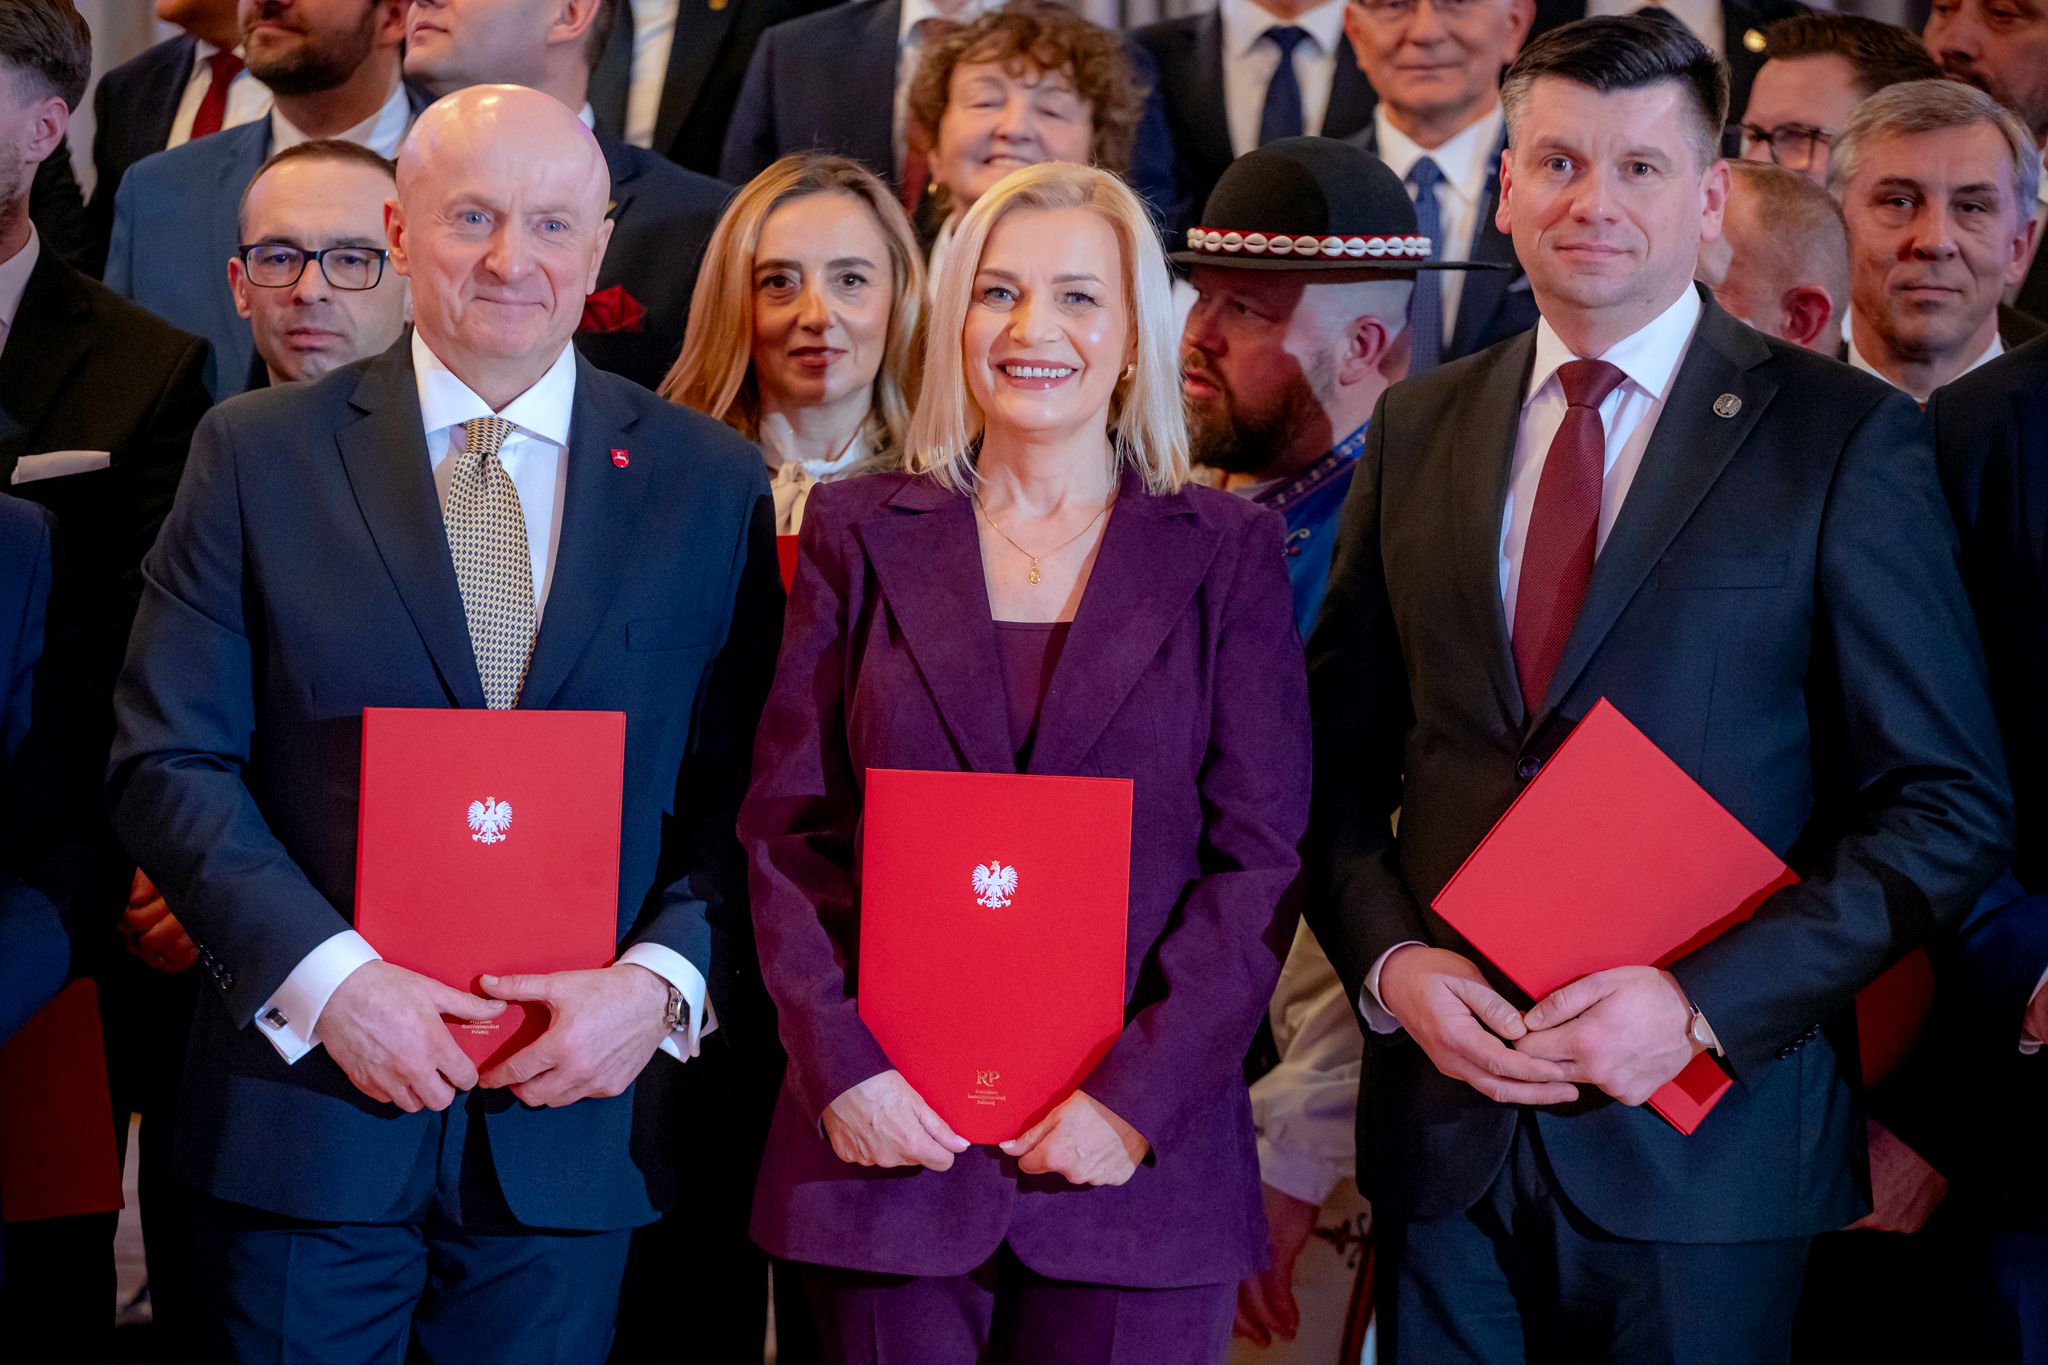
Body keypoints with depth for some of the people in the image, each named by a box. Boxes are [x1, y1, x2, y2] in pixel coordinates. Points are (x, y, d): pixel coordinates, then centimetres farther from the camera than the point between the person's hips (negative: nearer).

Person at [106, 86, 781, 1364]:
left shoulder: (711, 482, 4)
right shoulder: (258, 455, 1)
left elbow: (750, 790, 3)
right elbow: (169, 759, -3)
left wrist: (662, 980, -13)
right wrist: (327, 975, -14)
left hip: (577, 1113, 1)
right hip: (311, 1104, -1)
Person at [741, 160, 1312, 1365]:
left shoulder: (1226, 553, 5)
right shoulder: (861, 533, 9)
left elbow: (1260, 856, 0)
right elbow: (787, 831, 5)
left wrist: (1137, 1094, -10)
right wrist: (842, 1065, -8)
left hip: (1139, 1163, -1)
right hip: (889, 1141, 1)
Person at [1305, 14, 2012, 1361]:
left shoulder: (1845, 439, -3)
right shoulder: (1417, 429, 9)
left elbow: (1951, 806, -6)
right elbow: (1340, 766, 12)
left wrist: (1702, 1005, -15)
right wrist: (1392, 962, -6)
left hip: (1704, 1139, -3)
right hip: (1445, 1116, 3)